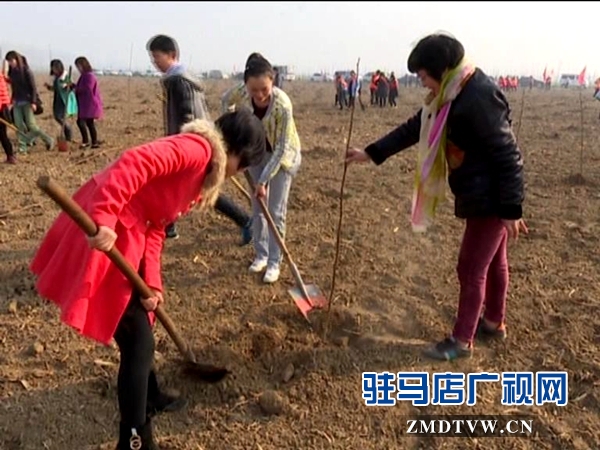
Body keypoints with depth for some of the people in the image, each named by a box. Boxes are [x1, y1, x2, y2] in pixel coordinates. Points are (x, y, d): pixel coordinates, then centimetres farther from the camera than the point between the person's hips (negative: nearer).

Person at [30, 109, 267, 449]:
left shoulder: (201, 168, 17)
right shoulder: (198, 148, -12)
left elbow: (154, 227, 11)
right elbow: (134, 164, -28)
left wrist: (152, 283, 1)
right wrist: (103, 220, -35)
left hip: (128, 235, 11)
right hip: (106, 237, -10)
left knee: (140, 327, 26)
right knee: (138, 341, -1)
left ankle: (149, 397, 48)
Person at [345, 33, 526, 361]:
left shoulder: (479, 96, -25)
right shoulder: (451, 95, 6)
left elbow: (507, 155, -25)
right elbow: (413, 128, 14)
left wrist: (511, 210, -23)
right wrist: (371, 153, 14)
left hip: (491, 198, -9)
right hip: (481, 194, 9)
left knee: (471, 268, 1)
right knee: (492, 261, 22)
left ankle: (462, 340, 16)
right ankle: (494, 322, 39)